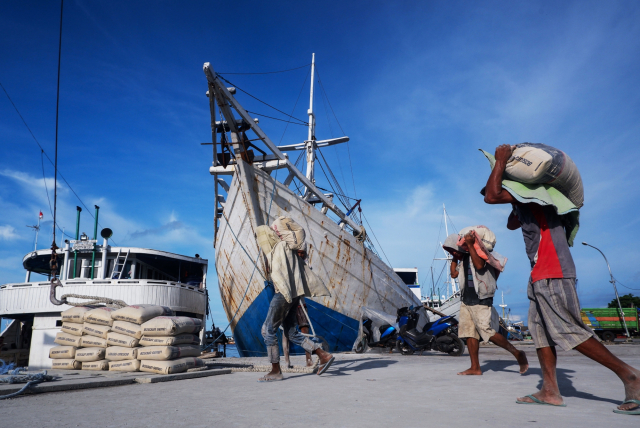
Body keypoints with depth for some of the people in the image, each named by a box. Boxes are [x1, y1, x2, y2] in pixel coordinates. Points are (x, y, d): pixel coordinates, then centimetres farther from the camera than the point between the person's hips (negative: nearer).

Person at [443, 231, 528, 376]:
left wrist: (470, 245, -24)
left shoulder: (479, 252, -6)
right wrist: (455, 258, 18)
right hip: (466, 300, 8)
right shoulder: (463, 259, 18)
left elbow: (479, 265, -27)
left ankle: (517, 354, 0)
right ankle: (475, 367, 6)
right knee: (470, 334, 3)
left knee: (489, 332, -14)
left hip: (481, 301, -8)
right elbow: (454, 274, 24)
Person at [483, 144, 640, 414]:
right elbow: (511, 224, 35)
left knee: (568, 330, -10)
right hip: (542, 274, 10)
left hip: (552, 274, -10)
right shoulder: (528, 201, 22)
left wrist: (501, 161, -12)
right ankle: (550, 391, 9)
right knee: (540, 330, 7)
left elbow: (491, 197, -20)